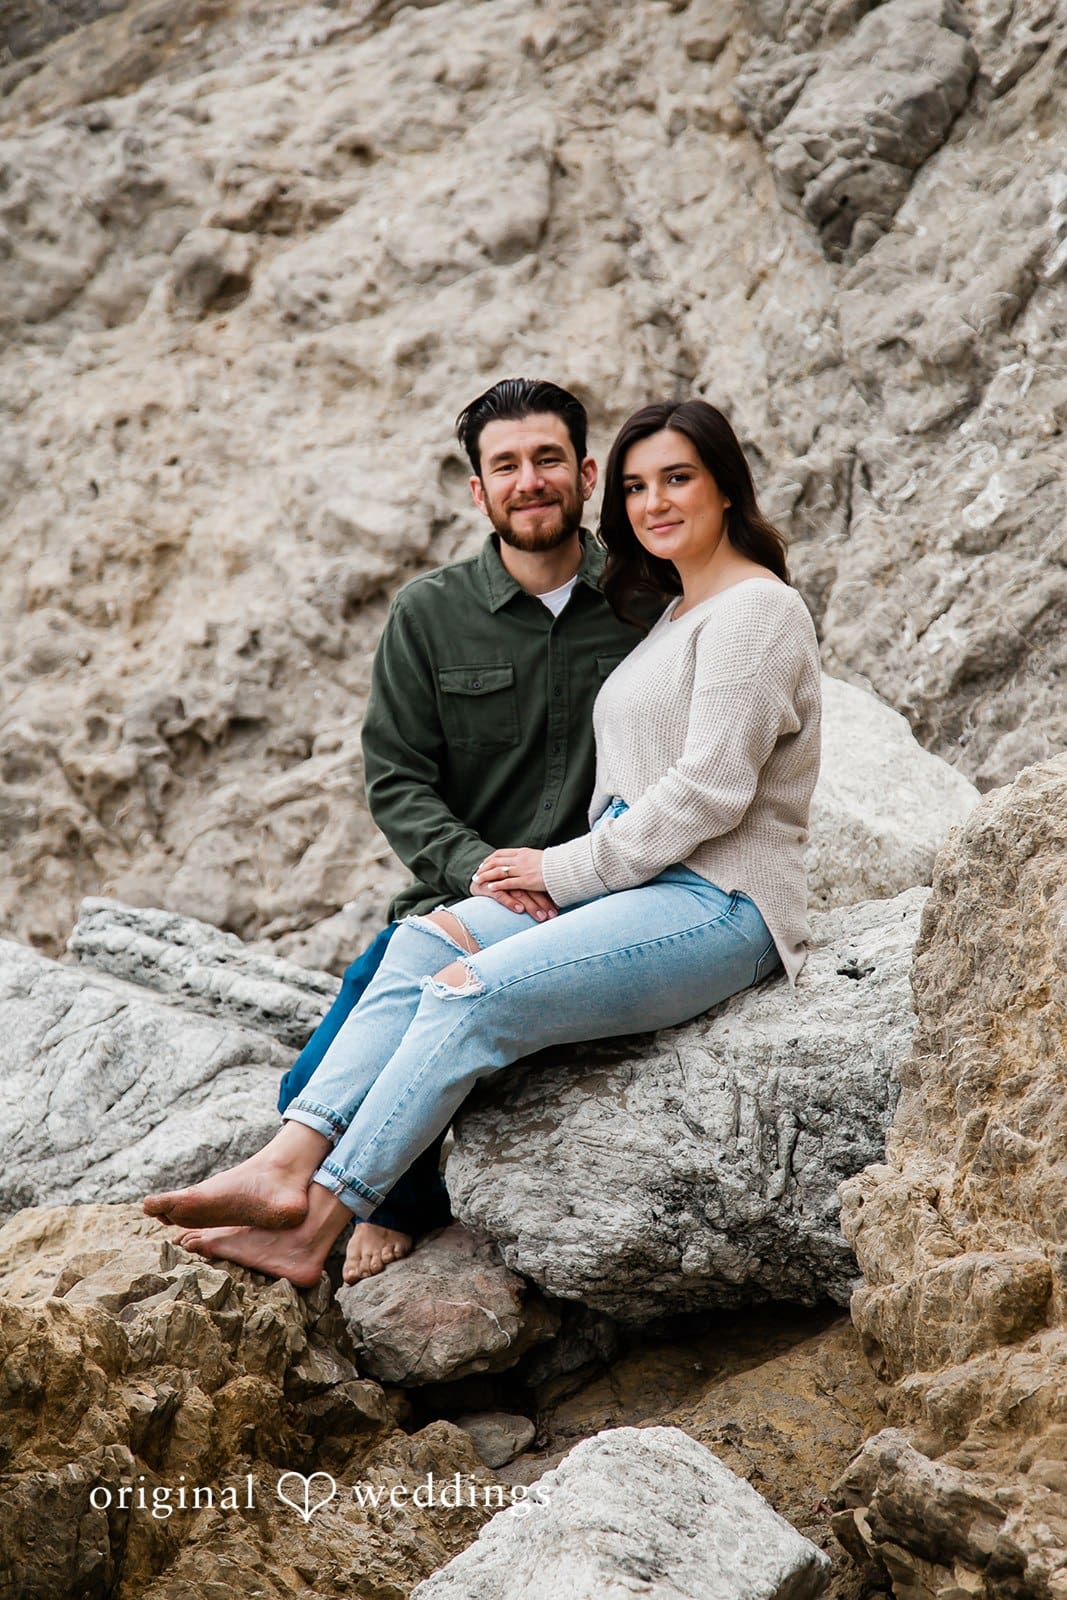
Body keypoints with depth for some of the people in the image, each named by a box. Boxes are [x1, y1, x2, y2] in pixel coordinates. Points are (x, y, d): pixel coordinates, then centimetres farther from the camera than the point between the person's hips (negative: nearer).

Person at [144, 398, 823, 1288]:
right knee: (426, 943, -14)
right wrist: (564, 871, -1)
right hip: (632, 883, 9)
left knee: (476, 995, -25)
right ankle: (289, 1165, -25)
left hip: (719, 908, -8)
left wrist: (563, 869, -10)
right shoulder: (673, 613, 22)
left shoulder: (756, 610, -6)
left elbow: (707, 794, -16)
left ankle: (313, 1229, -23)